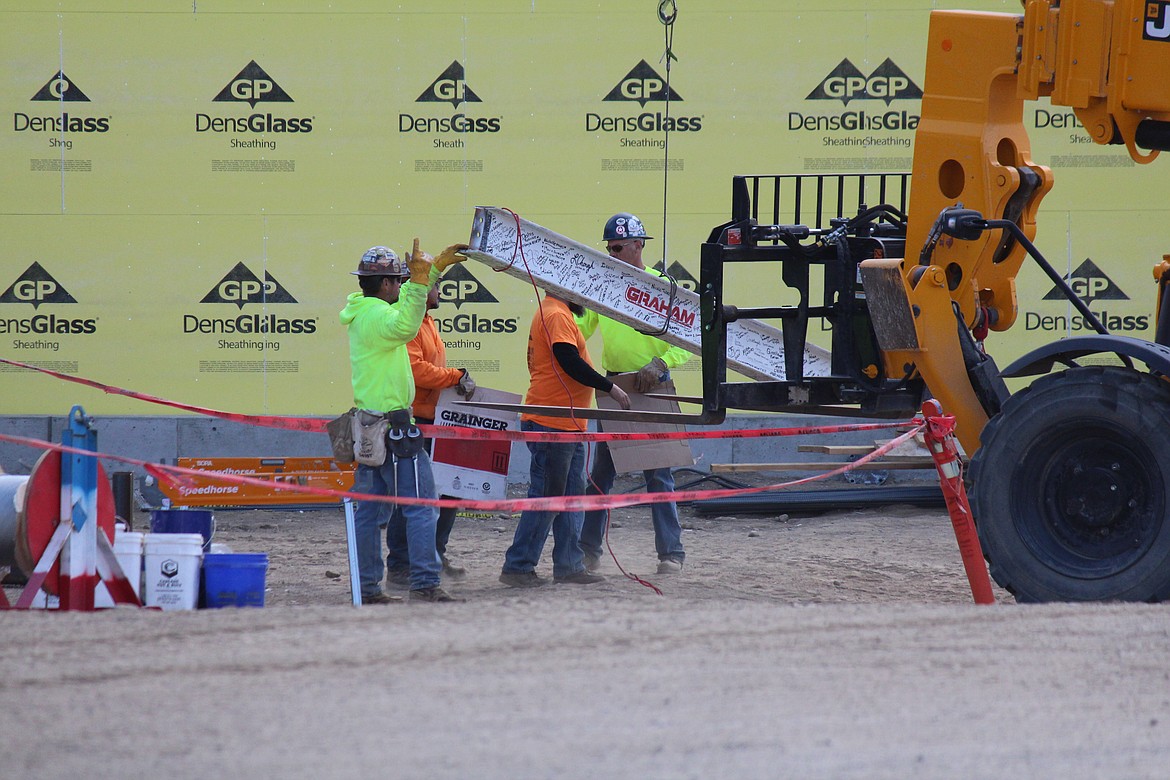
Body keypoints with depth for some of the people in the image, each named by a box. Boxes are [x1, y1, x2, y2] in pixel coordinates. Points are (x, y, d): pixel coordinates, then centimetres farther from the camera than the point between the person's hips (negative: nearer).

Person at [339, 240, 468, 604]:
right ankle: (425, 584, -12)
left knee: (370, 508, 10)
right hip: (393, 423, -10)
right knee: (420, 505, -8)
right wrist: (419, 279, -36)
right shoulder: (376, 315, -14)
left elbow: (403, 304, 32)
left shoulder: (363, 312, 16)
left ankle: (367, 586, 10)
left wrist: (436, 267, 33)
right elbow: (405, 327, -35)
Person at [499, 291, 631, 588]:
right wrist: (610, 388, -16)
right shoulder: (556, 316, -14)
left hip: (567, 426, 11)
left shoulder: (557, 315, 19)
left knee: (572, 494, 12)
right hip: (551, 425, -11)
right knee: (545, 497, -6)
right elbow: (570, 363, -23)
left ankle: (569, 566, 15)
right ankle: (517, 567, -2)